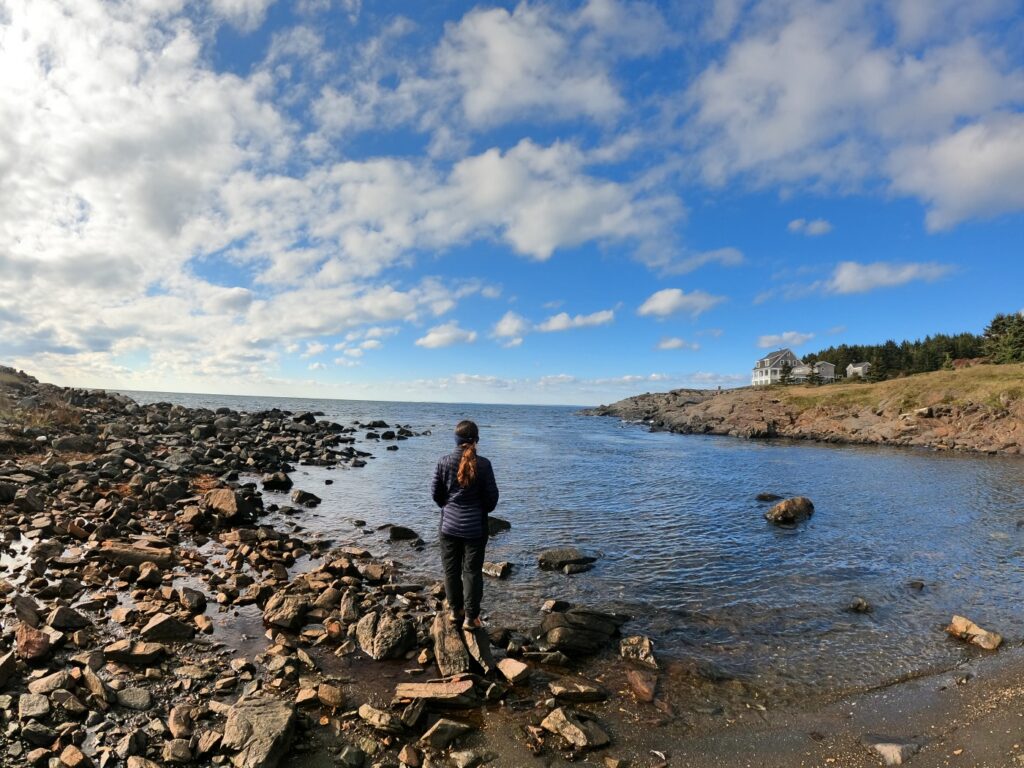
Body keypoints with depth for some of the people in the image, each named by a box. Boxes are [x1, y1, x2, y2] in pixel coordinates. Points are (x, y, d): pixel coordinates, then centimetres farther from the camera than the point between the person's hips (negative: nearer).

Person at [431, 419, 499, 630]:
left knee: (451, 568, 17)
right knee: (472, 571, 10)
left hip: (449, 524, 2)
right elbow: (492, 496, -8)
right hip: (475, 526, -2)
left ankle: (455, 610, 29)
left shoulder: (444, 461, -8)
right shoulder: (483, 464, -14)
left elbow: (436, 492, 0)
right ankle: (471, 617, 16)